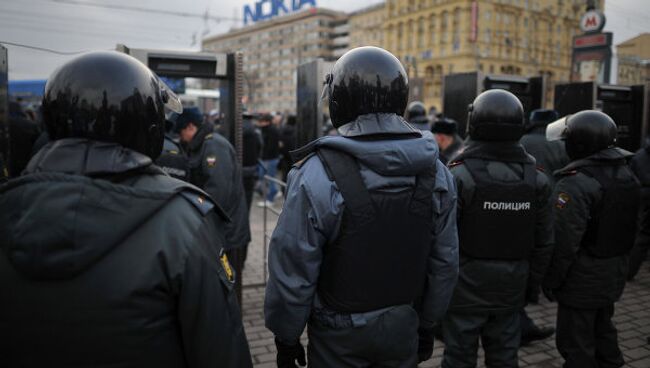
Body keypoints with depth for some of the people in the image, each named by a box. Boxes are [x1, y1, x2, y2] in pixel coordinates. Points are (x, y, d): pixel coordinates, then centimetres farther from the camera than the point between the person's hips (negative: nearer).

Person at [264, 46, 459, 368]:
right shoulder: (434, 171, -7)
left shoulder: (319, 173, -23)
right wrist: (427, 323, 14)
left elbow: (293, 271, -18)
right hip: (404, 328, 4)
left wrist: (285, 336, -2)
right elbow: (445, 262, 0)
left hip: (340, 333, -3)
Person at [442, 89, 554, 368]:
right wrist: (532, 284, 16)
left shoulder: (460, 175, -16)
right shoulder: (537, 180, -1)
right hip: (511, 290, 4)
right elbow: (544, 242, 4)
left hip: (465, 289, -4)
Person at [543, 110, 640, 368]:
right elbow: (630, 227, 12)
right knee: (603, 331, 26)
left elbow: (564, 242, -24)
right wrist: (620, 265, 20)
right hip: (614, 276, 9)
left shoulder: (575, 183, -24)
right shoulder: (628, 175, 4)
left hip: (582, 281, -8)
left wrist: (551, 281, -13)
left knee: (577, 346, 5)